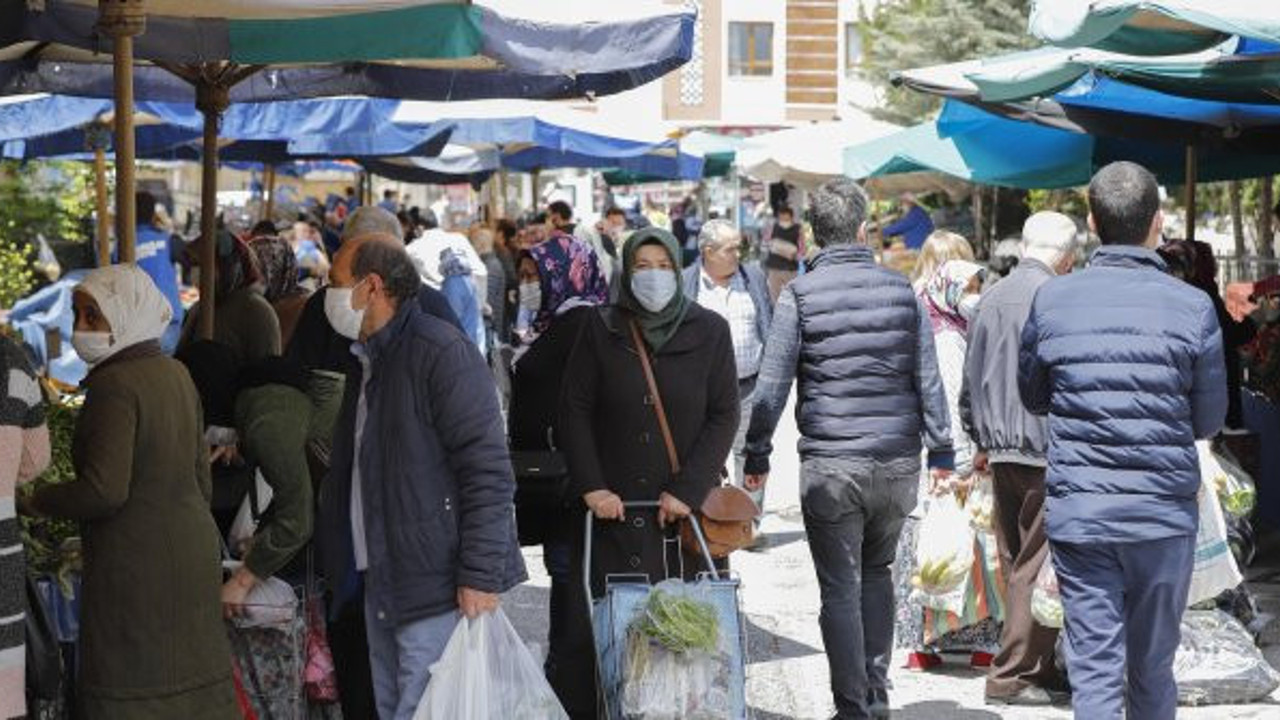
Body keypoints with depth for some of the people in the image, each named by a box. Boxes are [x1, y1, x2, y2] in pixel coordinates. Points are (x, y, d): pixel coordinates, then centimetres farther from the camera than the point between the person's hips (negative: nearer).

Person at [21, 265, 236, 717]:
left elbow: (105, 490, -23)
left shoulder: (113, 384, -16)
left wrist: (37, 502, -9)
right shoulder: (177, 374, 10)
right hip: (192, 549, 8)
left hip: (135, 561, -8)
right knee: (191, 677, 13)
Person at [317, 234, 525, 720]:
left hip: (437, 587, -9)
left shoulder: (441, 352, -13)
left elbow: (488, 472, -18)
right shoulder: (367, 360, 17)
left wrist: (480, 576, -21)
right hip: (382, 584, 9)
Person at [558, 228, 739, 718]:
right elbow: (575, 411, 5)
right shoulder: (601, 329, 4)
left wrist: (687, 491, -7)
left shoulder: (709, 331, 3)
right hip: (613, 508, 0)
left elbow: (724, 416, 1)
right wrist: (591, 487, -6)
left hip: (686, 510, 0)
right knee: (594, 630, -5)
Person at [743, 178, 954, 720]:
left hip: (830, 466, -3)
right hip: (898, 461, 3)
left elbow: (771, 385, -6)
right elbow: (928, 377, 6)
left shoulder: (799, 295, -5)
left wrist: (757, 453, 2)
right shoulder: (901, 290, 3)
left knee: (841, 589, 3)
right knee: (877, 572, 21)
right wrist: (941, 448, 13)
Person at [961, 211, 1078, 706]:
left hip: (1000, 453, 7)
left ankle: (1040, 667, 21)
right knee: (1038, 567, -1)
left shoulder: (990, 298, 11)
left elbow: (971, 378, 17)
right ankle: (1012, 675, 0)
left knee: (1016, 566, 13)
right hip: (1045, 451, -7)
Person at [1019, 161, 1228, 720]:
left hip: (1077, 512, 0)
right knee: (1153, 668, 14)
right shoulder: (1192, 308, -7)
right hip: (1163, 514, 0)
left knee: (1093, 671, 2)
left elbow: (1032, 396, 11)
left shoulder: (1051, 301, -2)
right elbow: (1210, 418, 2)